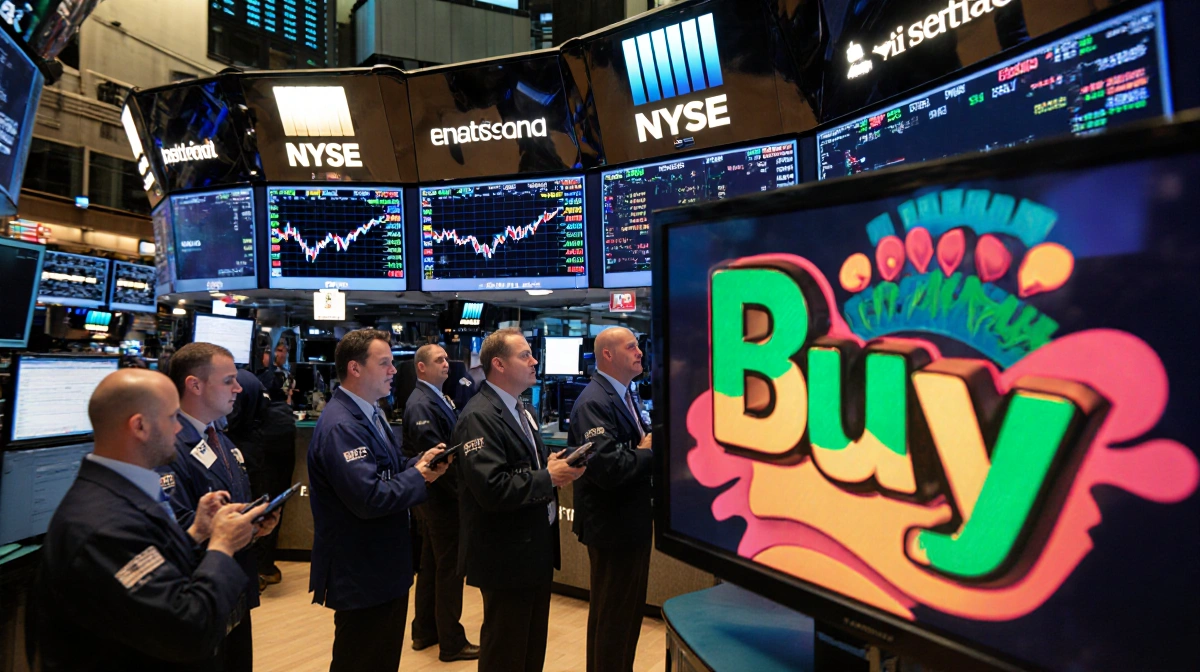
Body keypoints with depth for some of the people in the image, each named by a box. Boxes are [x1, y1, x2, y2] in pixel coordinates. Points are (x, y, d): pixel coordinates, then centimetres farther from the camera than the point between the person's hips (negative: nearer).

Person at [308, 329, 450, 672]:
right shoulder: (340, 426, -25)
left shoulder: (370, 412, 8)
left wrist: (419, 463, -6)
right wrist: (419, 476, -18)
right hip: (362, 574, -10)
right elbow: (370, 499, -31)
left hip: (385, 565, 10)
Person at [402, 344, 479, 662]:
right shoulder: (422, 404, -20)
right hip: (440, 495, -10)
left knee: (431, 563, 19)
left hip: (435, 494, 10)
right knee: (449, 568, 2)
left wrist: (458, 487, 4)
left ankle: (424, 631, 33)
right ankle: (451, 643, 15)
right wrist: (461, 491, -19)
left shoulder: (437, 397, 10)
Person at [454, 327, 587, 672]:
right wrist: (549, 478, -21)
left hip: (535, 549, 9)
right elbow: (491, 489, -30)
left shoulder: (519, 409, 11)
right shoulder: (479, 417, -21)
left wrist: (553, 465, -4)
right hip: (507, 556, -9)